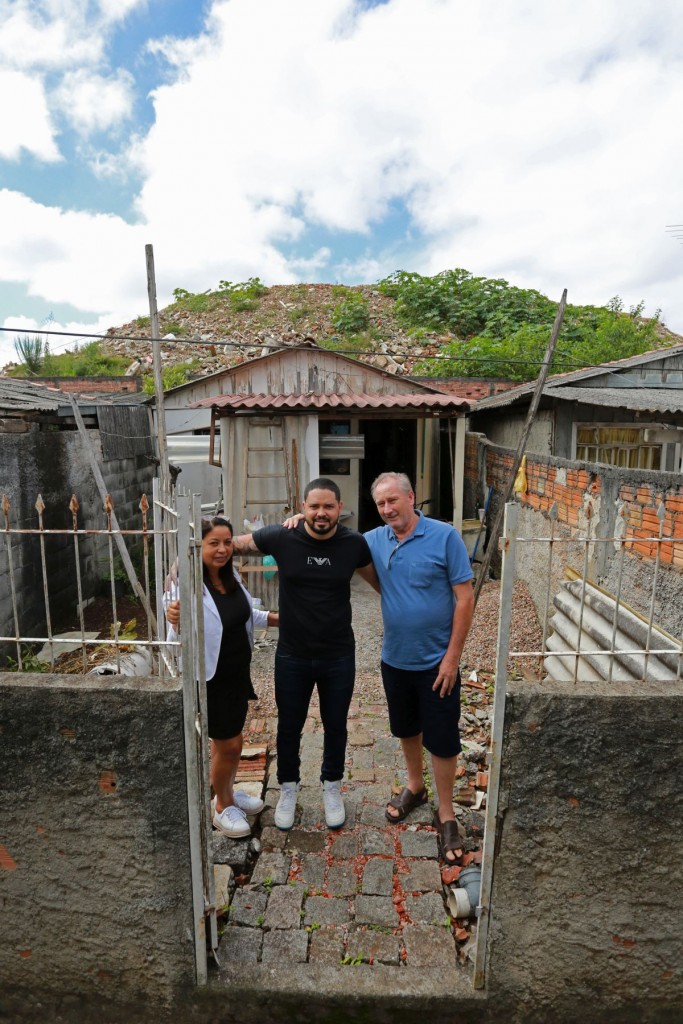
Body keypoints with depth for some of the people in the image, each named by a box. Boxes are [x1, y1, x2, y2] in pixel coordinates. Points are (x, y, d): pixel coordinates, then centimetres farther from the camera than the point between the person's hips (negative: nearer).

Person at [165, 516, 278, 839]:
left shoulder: (231, 576, -3)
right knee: (228, 744, 6)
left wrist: (280, 618, 12)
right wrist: (175, 622, -44)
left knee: (227, 739, 23)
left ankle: (228, 792, 46)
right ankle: (222, 806, 33)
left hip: (238, 675, 7)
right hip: (211, 679, -7)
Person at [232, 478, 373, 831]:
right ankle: (288, 788, 44)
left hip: (339, 657, 1)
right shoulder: (281, 538, -14)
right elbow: (233, 545, -2)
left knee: (335, 726, 19)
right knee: (289, 727, 17)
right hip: (292, 656, 0)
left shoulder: (354, 544, -11)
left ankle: (332, 787, 45)